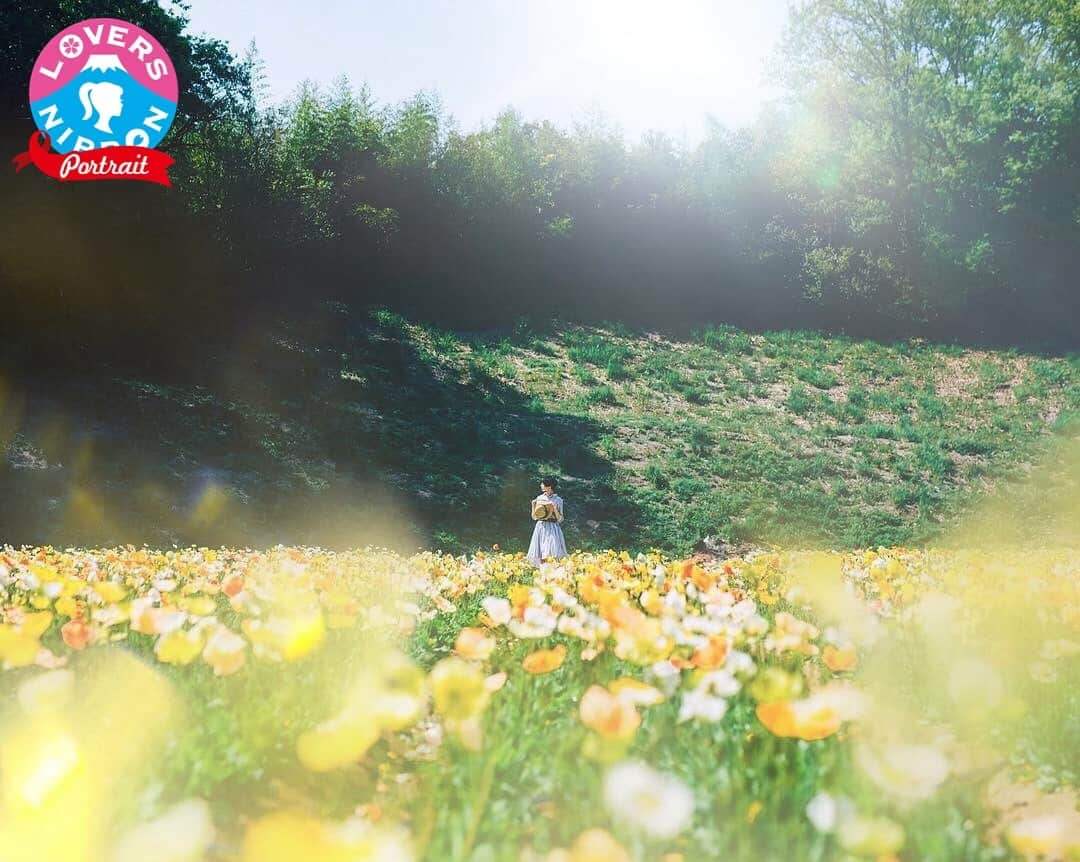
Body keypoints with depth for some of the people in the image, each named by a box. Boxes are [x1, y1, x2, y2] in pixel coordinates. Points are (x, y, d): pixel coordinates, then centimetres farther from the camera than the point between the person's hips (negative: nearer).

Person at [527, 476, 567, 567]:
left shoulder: (558, 500, 1)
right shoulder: (539, 498, 9)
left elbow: (560, 519, -1)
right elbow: (534, 517, 11)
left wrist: (555, 508, -14)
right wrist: (533, 505, -2)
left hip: (553, 529, -3)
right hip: (541, 528, 3)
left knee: (553, 556, -17)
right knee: (542, 557, -1)